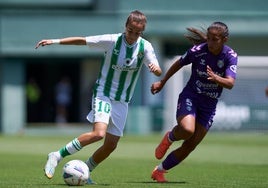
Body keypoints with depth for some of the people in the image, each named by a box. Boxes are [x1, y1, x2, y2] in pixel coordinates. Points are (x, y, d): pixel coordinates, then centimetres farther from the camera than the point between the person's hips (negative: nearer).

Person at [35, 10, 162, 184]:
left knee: (111, 145, 2)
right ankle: (57, 156, -17)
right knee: (99, 133, -27)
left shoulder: (145, 47, -5)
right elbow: (82, 40, -7)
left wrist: (155, 68, -33)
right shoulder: (112, 40, -13)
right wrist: (55, 41, -12)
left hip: (122, 102, 4)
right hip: (103, 93, -4)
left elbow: (158, 73, -9)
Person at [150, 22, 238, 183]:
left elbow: (230, 83, -24)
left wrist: (216, 78, -44)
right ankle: (169, 137, 4)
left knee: (189, 146, 1)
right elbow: (178, 64, 7)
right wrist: (162, 83, 15)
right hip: (190, 98, -2)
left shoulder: (231, 56, -11)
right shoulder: (197, 51, -12)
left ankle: (159, 171, 19)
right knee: (187, 130, -32)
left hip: (209, 106, 2)